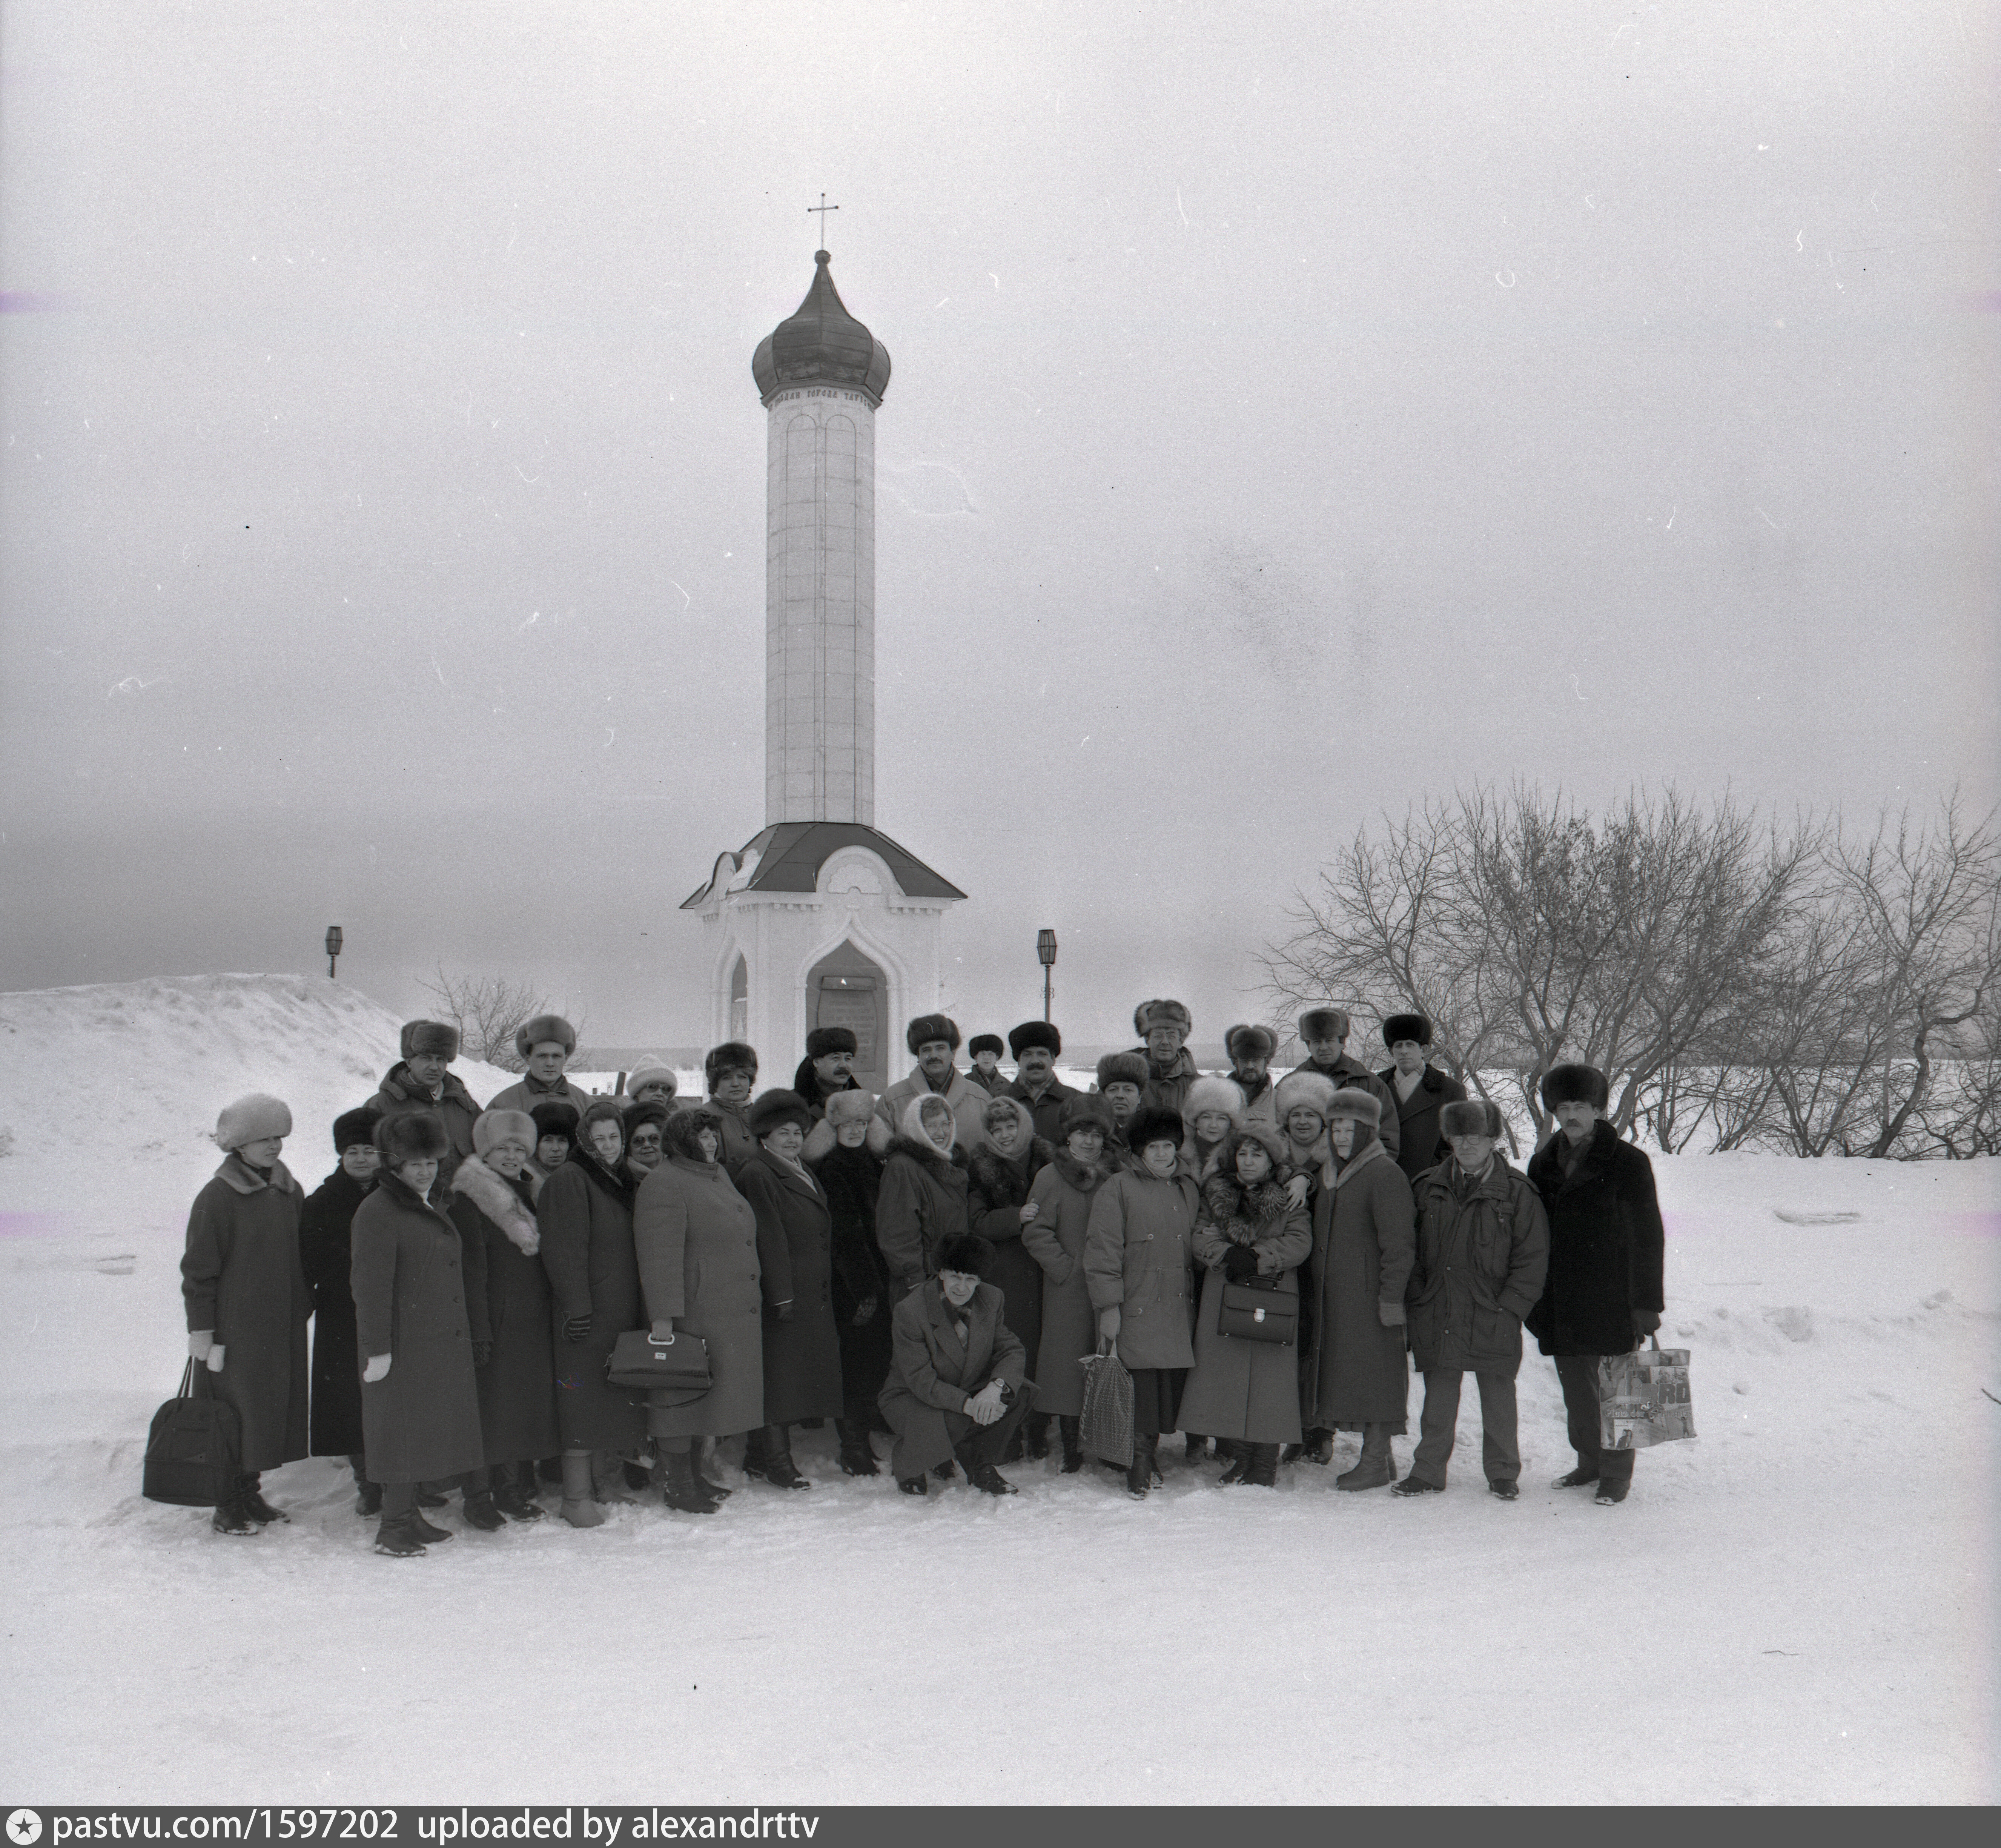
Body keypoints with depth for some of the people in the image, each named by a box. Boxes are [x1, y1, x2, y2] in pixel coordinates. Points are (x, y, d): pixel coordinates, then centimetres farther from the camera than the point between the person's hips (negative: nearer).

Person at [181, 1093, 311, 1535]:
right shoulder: (217, 1197, -11)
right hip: (236, 1328, -6)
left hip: (284, 1328, 6)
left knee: (274, 1409, 10)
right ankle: (229, 1506, 12)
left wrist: (304, 1306, 17)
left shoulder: (290, 1192, 8)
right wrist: (201, 1329, -10)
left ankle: (251, 1494, 24)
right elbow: (199, 1270, -9)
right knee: (236, 1415, -1)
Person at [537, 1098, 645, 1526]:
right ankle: (577, 1497, 1)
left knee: (618, 1398, 13)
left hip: (623, 1310, 8)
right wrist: (576, 1308, -20)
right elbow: (564, 1251, -15)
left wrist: (643, 1308, 18)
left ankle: (609, 1480, 25)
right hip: (587, 1311, -8)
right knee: (585, 1403, -5)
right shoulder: (568, 1181, -10)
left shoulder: (621, 1181, 15)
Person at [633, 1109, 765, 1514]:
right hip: (691, 1315, -9)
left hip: (734, 1313, 9)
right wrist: (662, 1314, -24)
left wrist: (751, 1296, 26)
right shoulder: (664, 1185, -14)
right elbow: (660, 1255, -20)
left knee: (704, 1396, 16)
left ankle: (694, 1476, 26)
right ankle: (677, 1486, 10)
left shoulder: (719, 1175, 16)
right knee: (682, 1397, 0)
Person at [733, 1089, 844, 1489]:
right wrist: (781, 1295, -18)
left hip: (813, 1296, 9)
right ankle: (776, 1460, 1)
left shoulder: (805, 1174, 20)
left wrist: (824, 1290, 19)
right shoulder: (757, 1176, -9)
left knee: (794, 1376, 11)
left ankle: (760, 1456, 19)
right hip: (783, 1292, -9)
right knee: (778, 1374, -5)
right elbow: (769, 1239, -15)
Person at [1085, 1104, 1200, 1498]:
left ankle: (1145, 1455, 18)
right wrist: (1109, 1306, -10)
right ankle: (1140, 1464, 3)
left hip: (1177, 1310, 5)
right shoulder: (1118, 1189, 0)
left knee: (1170, 1387, 2)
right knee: (1139, 1388, -9)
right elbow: (1103, 1251, -5)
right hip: (1134, 1310, -5)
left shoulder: (1188, 1190, 17)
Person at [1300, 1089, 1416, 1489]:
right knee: (1349, 1372, 13)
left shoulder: (1384, 1174, -12)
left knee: (1374, 1373, -3)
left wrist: (1392, 1296, -20)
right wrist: (1314, 1287, 17)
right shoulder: (1335, 1174, 16)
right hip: (1334, 1298, 9)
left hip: (1369, 1293, -9)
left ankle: (1375, 1462, 5)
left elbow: (1398, 1242, -17)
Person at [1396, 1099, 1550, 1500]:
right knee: (1438, 1397, 9)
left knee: (1498, 1395, 10)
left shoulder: (1517, 1193, -5)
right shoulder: (1430, 1188, 7)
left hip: (1493, 1318, -3)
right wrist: (1417, 1297, 3)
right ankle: (1428, 1472, 19)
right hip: (1437, 1316, 3)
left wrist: (1508, 1307, -9)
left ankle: (1503, 1472, 25)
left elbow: (1532, 1259, -4)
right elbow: (1414, 1249, 12)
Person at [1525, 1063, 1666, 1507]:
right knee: (1576, 1390, 12)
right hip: (1563, 1304, 5)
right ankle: (1589, 1462, 28)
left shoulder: (1628, 1163, -6)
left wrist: (1646, 1303, -9)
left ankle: (1616, 1475, 14)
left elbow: (1649, 1236, -5)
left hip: (1613, 1300, -5)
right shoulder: (1543, 1163, 9)